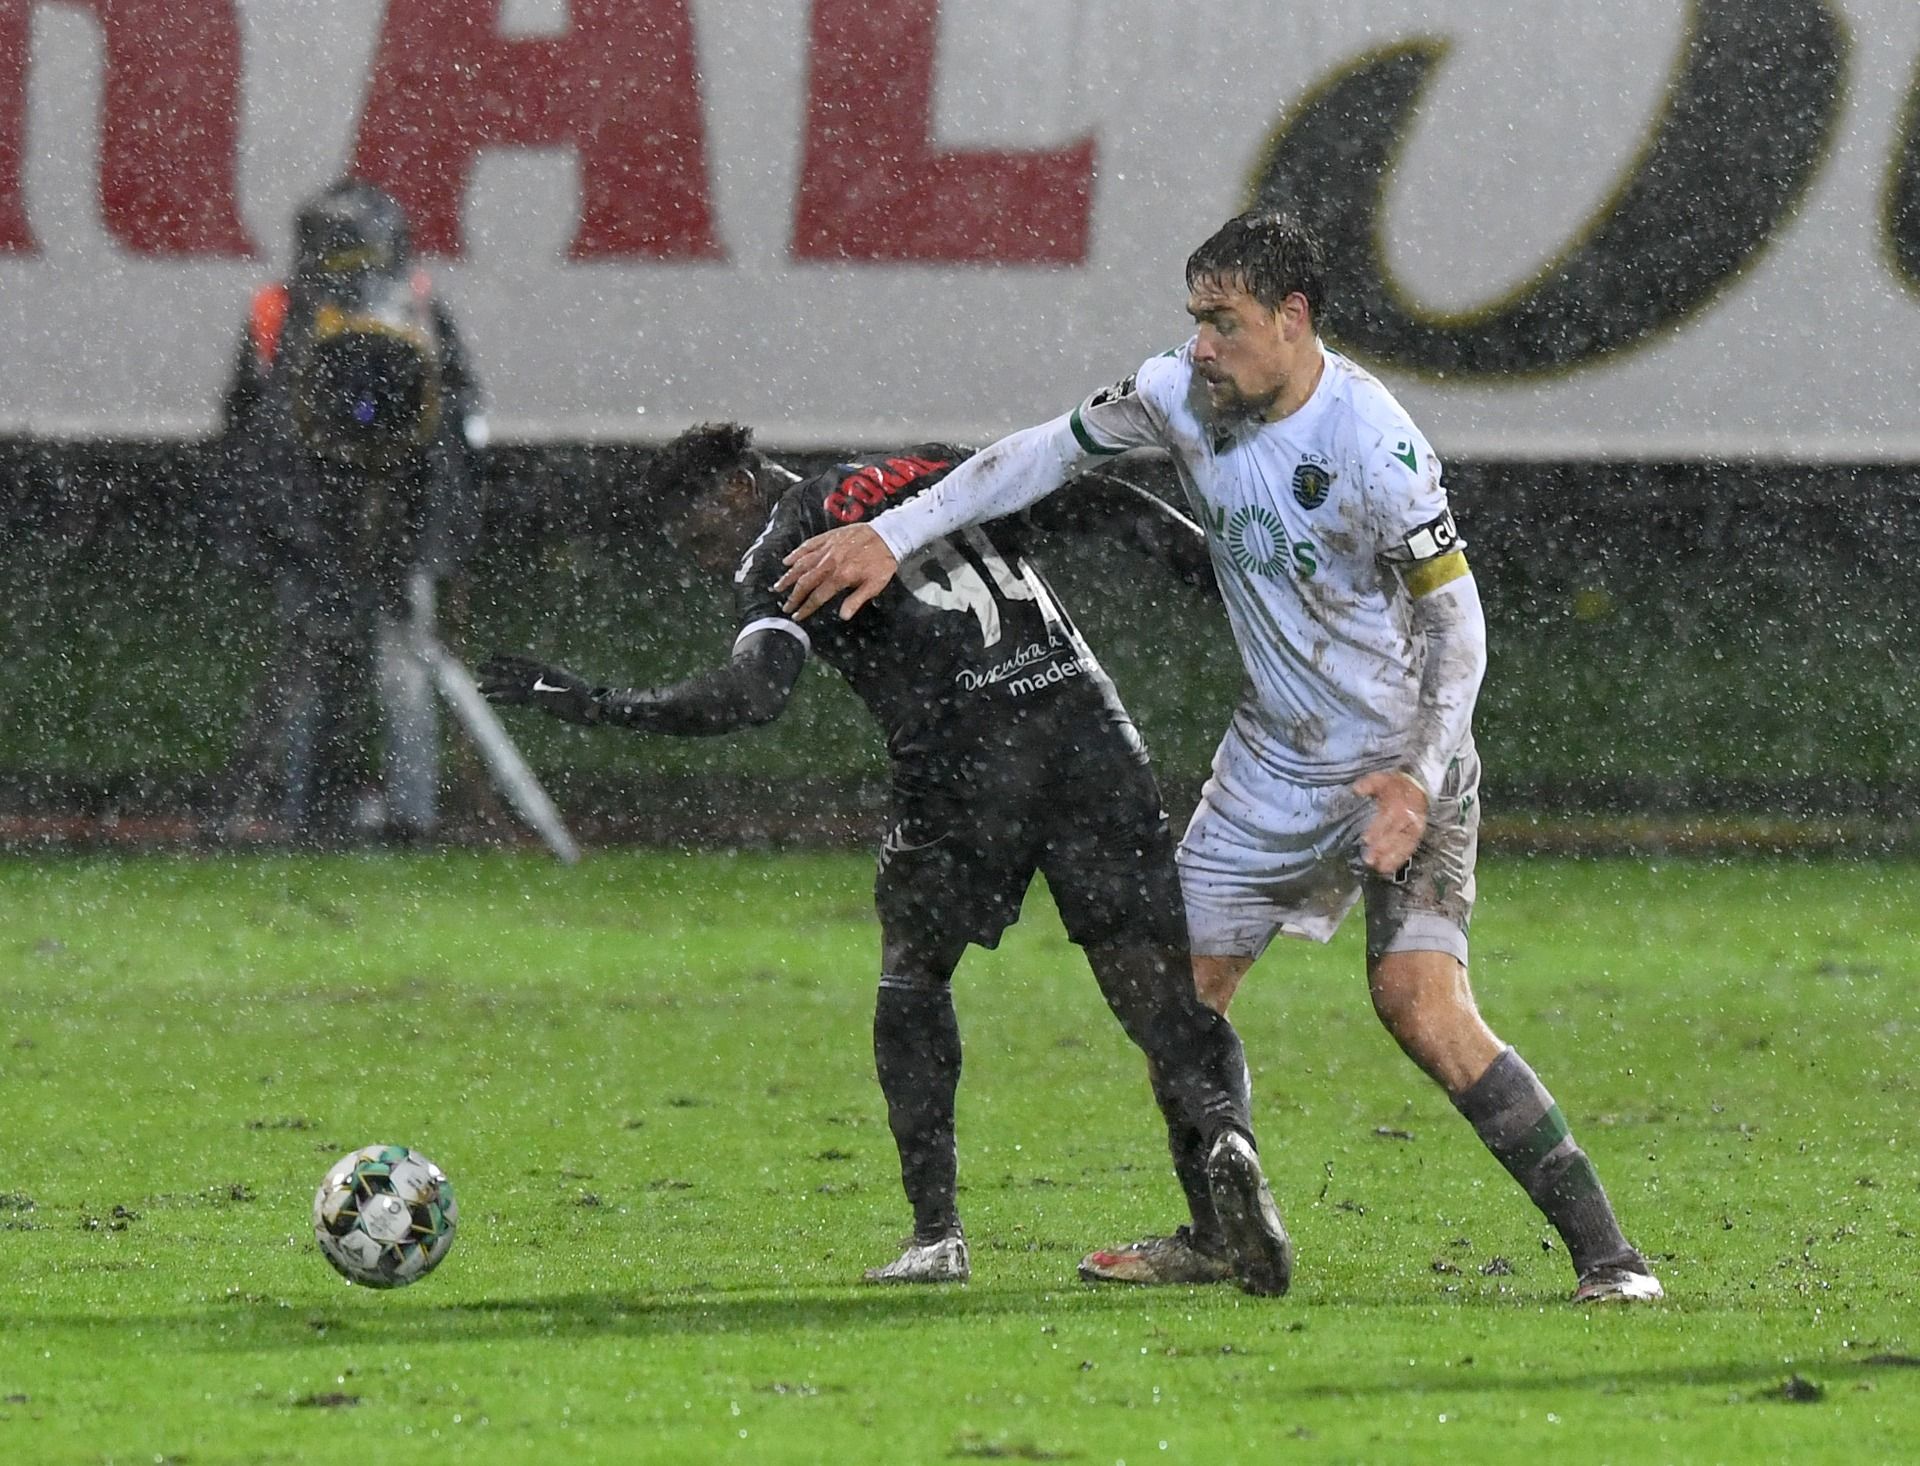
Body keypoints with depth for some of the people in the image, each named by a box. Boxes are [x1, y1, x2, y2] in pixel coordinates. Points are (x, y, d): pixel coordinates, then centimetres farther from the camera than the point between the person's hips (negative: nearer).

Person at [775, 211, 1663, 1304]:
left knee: (1420, 1002, -21)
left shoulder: (1374, 443, -24)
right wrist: (891, 534, 3)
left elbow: (1456, 615, -19)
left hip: (1402, 759, -7)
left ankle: (1602, 1248, -17)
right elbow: (1051, 453, 7)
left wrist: (1421, 779, -28)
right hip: (1275, 755, 7)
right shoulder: (1187, 395, -5)